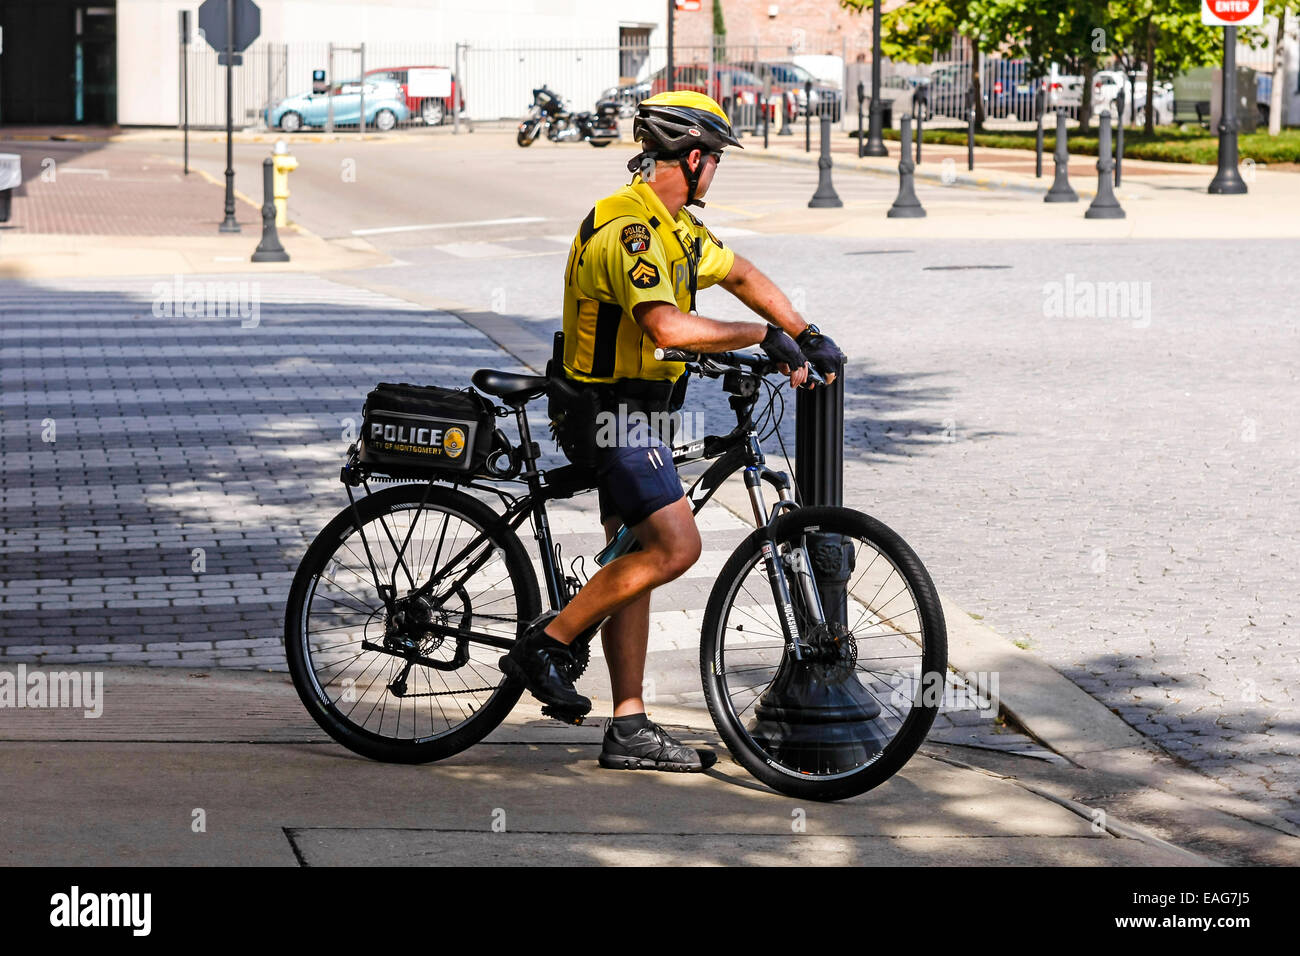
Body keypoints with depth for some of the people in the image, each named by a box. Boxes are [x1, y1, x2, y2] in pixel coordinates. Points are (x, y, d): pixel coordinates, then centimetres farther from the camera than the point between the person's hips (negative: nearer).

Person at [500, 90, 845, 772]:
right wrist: (761, 335, -25)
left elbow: (741, 276, 25)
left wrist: (808, 337, 17)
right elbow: (667, 326, -34)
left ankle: (630, 732, 10)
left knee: (636, 562, 8)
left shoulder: (674, 227, 12)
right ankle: (546, 644, -7)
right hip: (614, 413, -10)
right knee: (675, 546, -17)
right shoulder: (629, 229, -21)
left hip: (633, 415, 10)